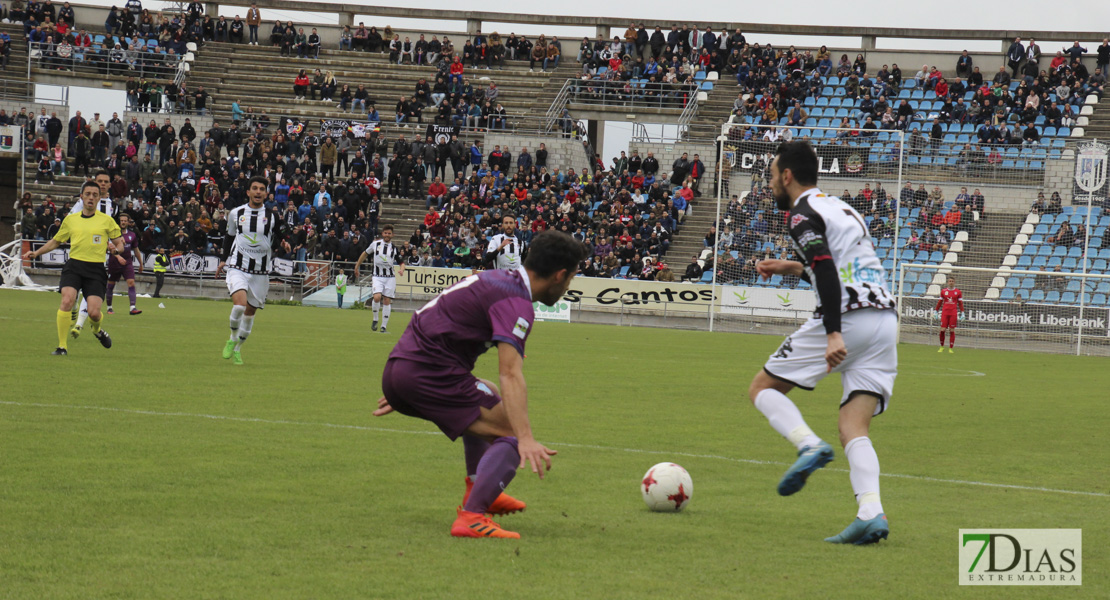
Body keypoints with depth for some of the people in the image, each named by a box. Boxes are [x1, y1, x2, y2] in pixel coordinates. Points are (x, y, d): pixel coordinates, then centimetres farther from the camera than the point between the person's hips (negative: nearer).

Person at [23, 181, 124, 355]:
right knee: (67, 300, -23)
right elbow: (55, 241, 24)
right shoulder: (70, 220, 13)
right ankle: (62, 346, -14)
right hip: (74, 265, 1)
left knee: (94, 312, -11)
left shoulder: (106, 220, 7)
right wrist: (35, 253, 13)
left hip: (96, 269, -1)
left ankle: (97, 329, 29)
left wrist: (116, 250, -11)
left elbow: (119, 243, 12)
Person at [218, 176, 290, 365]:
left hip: (261, 272, 1)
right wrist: (223, 259, 18)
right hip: (237, 267, -1)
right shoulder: (235, 213, 5)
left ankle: (237, 349, 25)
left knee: (250, 311, 7)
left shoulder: (272, 215, 2)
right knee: (240, 304, -23)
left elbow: (277, 237, 11)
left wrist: (283, 243, -11)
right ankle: (232, 340, 1)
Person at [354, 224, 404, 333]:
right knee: (377, 297, -22)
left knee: (387, 301, 0)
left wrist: (402, 270, -12)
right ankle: (375, 319, 2)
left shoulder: (394, 248, 4)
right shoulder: (375, 243, 3)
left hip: (390, 277, 1)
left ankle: (384, 327, 7)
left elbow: (401, 262, 11)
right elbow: (365, 253, 17)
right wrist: (357, 266, 21)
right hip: (377, 276, -1)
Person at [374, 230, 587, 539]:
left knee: (490, 397, 33)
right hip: (429, 377, -10)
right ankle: (470, 517, -24)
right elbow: (511, 374, -27)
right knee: (513, 435, -10)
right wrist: (526, 438, -36)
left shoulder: (497, 280, 18)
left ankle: (477, 492, 33)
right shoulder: (515, 302, -13)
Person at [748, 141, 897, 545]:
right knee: (854, 428, 2)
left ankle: (809, 445, -17)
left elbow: (826, 268, -16)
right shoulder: (843, 208, 26)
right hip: (885, 319, 7)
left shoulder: (803, 212, -1)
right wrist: (796, 270, 39)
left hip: (847, 317, -7)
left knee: (763, 388, 8)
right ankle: (871, 513, -20)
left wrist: (834, 333, -24)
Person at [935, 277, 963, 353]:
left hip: (953, 314, -1)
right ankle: (941, 347, 11)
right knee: (942, 330, -6)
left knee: (952, 331, -1)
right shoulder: (943, 291, 9)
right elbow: (940, 302, 15)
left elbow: (960, 303, 8)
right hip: (945, 312, 1)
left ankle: (950, 348, 4)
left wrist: (962, 313, 1)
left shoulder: (958, 292, 6)